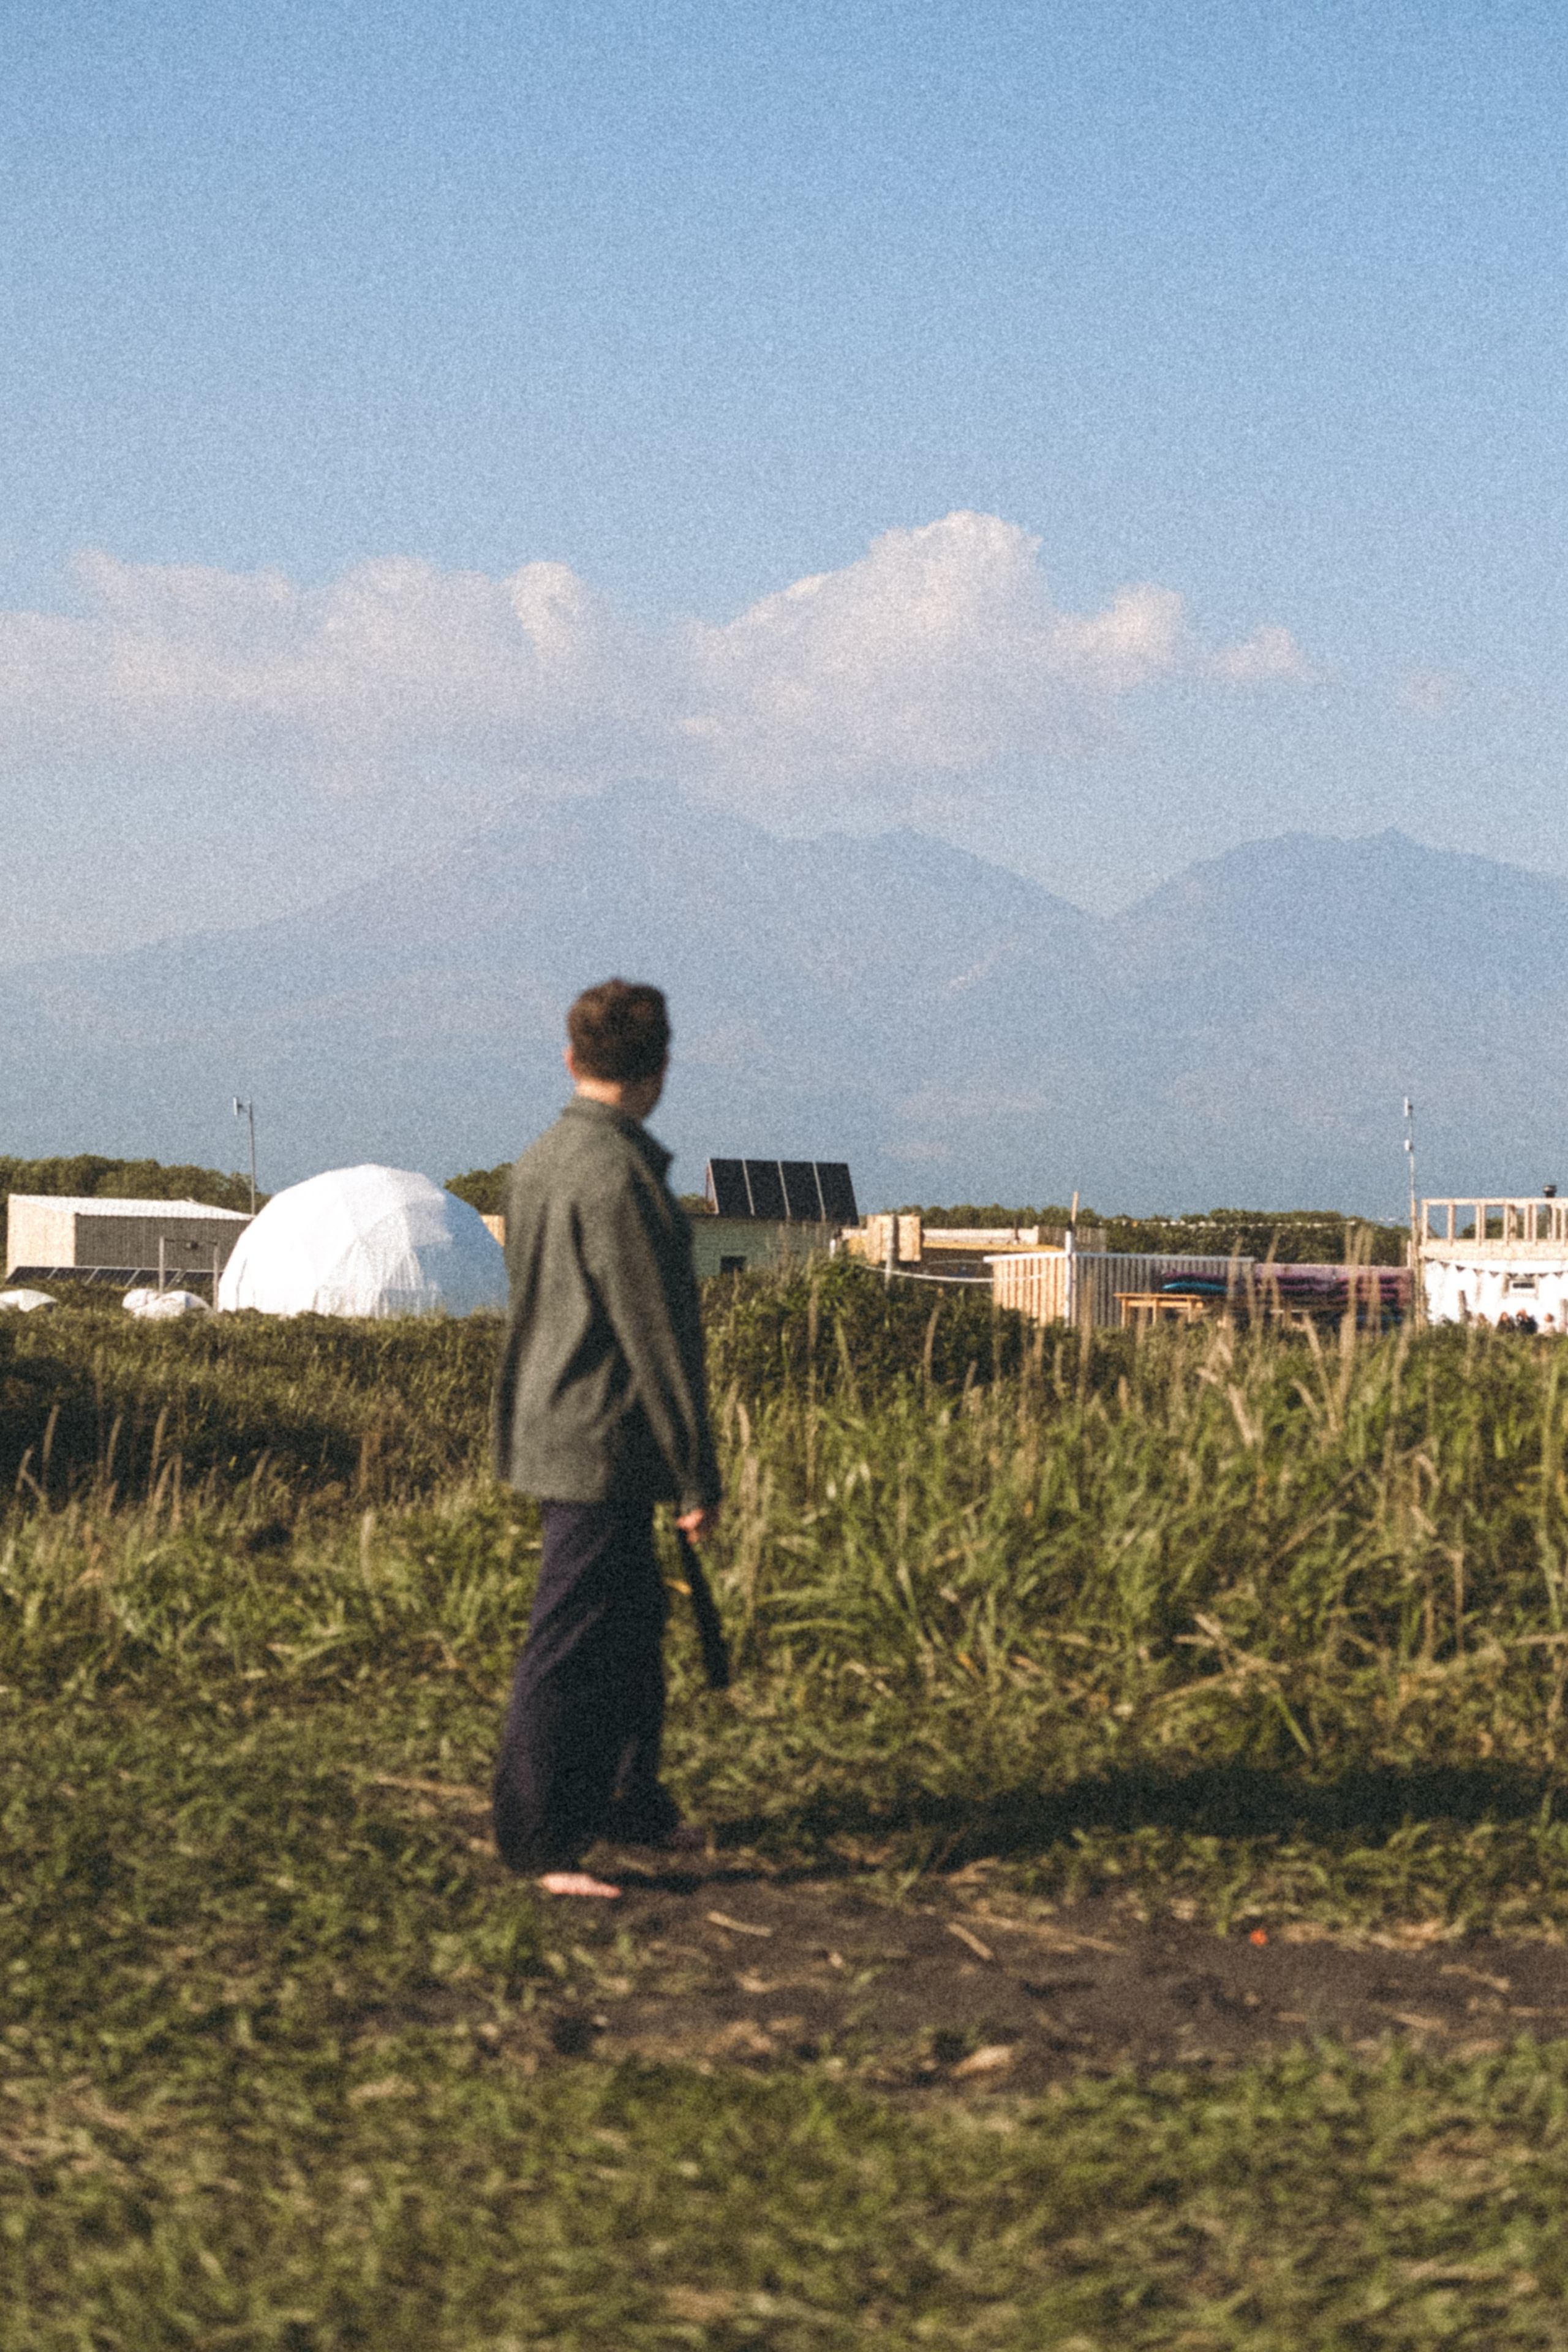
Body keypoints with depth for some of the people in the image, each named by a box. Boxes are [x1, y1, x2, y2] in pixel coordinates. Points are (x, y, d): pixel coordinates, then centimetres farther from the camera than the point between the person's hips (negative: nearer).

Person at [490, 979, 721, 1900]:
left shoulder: (539, 1162, 10)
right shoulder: (620, 1175, -20)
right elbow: (656, 1334, -19)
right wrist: (698, 1475, -14)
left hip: (549, 1430, 10)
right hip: (604, 1444, -10)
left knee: (635, 1619, 21)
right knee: (575, 1642, -3)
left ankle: (630, 1800, 33)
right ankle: (540, 1842, 3)